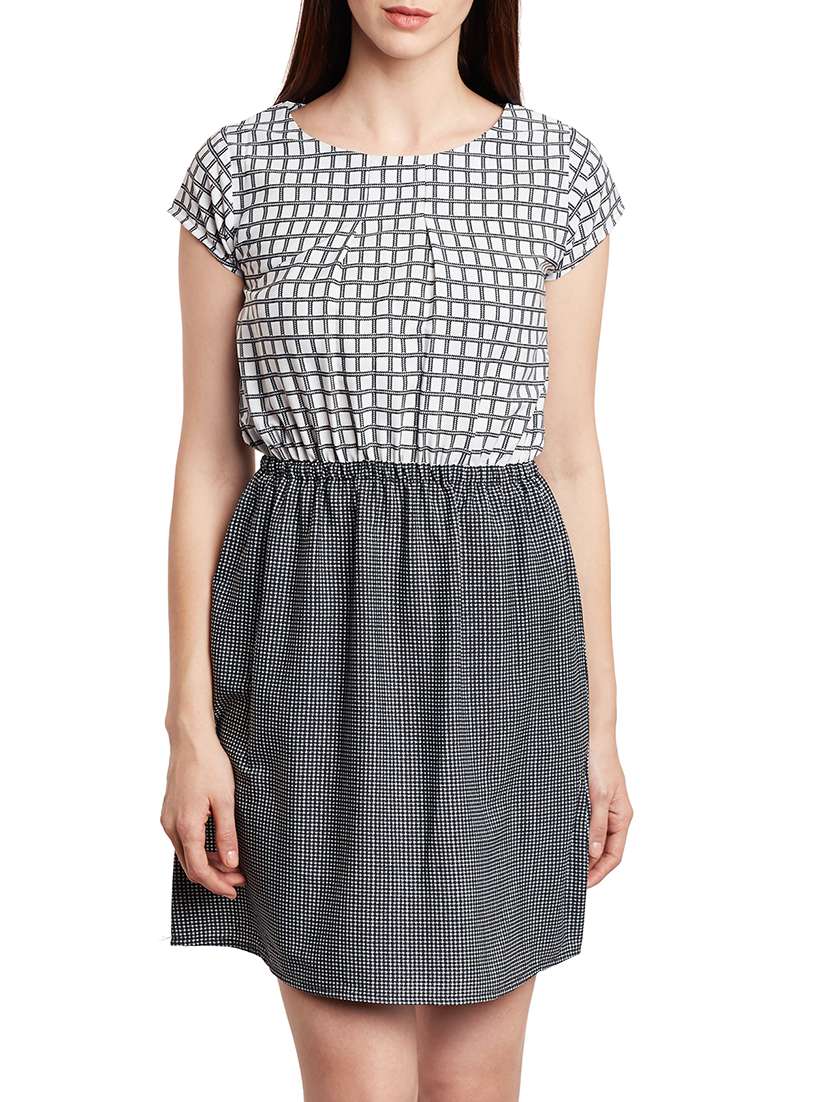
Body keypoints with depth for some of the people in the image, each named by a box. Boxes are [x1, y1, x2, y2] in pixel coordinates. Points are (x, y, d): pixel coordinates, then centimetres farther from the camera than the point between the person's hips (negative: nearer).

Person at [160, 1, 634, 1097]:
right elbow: (209, 459, 2)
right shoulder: (239, 170, 2)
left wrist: (599, 722, 6)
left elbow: (570, 459, 6)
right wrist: (192, 724, -3)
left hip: (498, 636, 1)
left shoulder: (560, 172, 4)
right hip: (311, 635, -1)